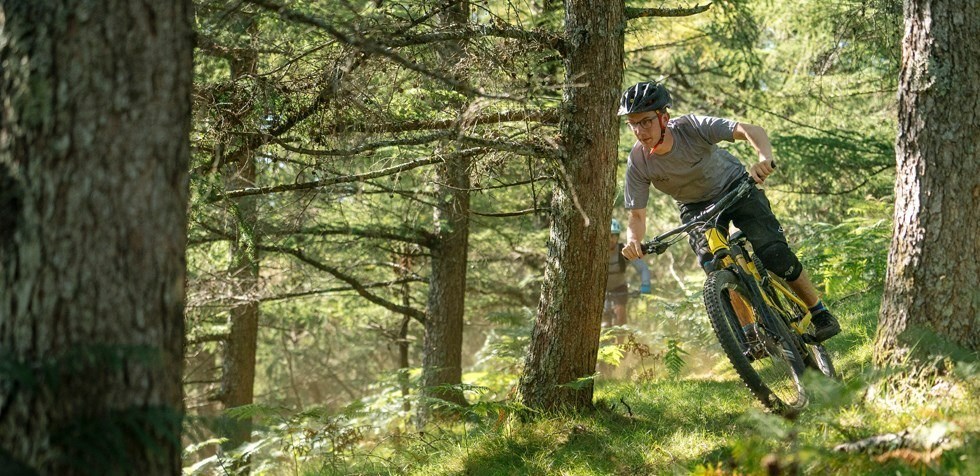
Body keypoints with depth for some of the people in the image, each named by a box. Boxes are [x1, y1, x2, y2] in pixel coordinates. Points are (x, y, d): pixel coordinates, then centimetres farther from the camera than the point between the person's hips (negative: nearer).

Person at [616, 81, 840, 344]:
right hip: (697, 207, 2)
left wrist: (764, 158, -65)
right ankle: (751, 332, -7)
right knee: (715, 267, -22)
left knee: (774, 253, -16)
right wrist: (633, 242, -41)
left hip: (735, 187, -2)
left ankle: (819, 313, 3)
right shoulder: (638, 162, -25)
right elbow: (637, 216, -18)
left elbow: (750, 130, -44)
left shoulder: (690, 127, -34)